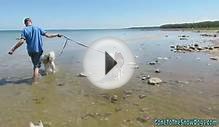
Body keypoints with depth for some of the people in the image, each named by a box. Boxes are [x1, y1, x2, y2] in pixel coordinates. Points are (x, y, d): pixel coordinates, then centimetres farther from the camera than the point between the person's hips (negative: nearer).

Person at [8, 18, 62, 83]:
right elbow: (47, 35, 0)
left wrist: (13, 49, -11)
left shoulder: (24, 30, -2)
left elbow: (21, 41, -15)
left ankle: (36, 75, 39)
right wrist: (57, 35, 12)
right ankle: (35, 81, 1)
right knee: (36, 65, 4)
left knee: (35, 64, 24)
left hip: (30, 50, 1)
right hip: (38, 49, -1)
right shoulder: (37, 28, 1)